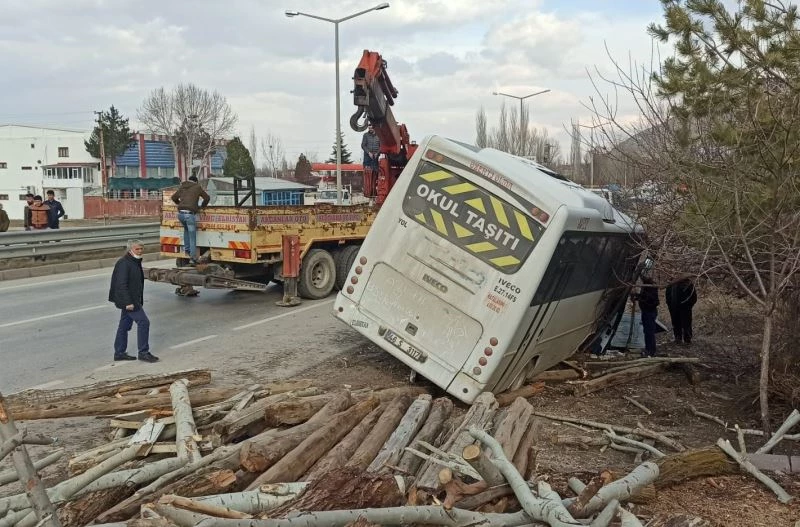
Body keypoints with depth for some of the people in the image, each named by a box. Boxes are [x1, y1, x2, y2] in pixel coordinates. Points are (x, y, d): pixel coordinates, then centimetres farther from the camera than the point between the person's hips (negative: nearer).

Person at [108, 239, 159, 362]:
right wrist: (128, 302, -26)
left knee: (125, 325, 14)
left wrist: (139, 301, 22)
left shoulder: (136, 262, 14)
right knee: (143, 322, -10)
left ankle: (119, 353, 22)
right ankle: (143, 352, -5)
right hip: (128, 300, -10)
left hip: (132, 300, 10)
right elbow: (121, 284, -22)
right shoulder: (124, 263, -17)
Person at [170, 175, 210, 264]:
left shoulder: (182, 187, 21)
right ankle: (192, 257, 1)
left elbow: (174, 197, 30)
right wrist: (202, 206, 27)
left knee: (186, 229, 32)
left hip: (180, 213, 5)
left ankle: (187, 249, 27)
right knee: (192, 236, 2)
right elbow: (207, 198, 11)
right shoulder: (197, 187, 9)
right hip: (190, 214, -5)